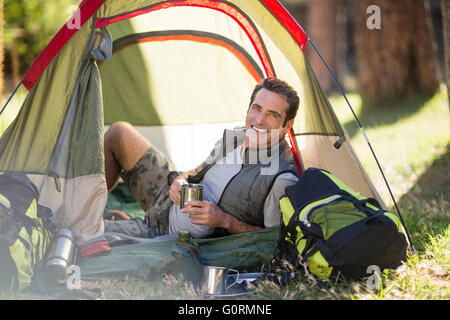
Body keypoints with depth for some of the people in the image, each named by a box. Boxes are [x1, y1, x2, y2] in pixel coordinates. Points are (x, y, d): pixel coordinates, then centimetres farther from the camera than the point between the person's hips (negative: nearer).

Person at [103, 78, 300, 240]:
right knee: (120, 133, 11)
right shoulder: (236, 137, -4)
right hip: (170, 201, 7)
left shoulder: (283, 180, -27)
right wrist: (179, 180, -11)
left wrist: (224, 221, -28)